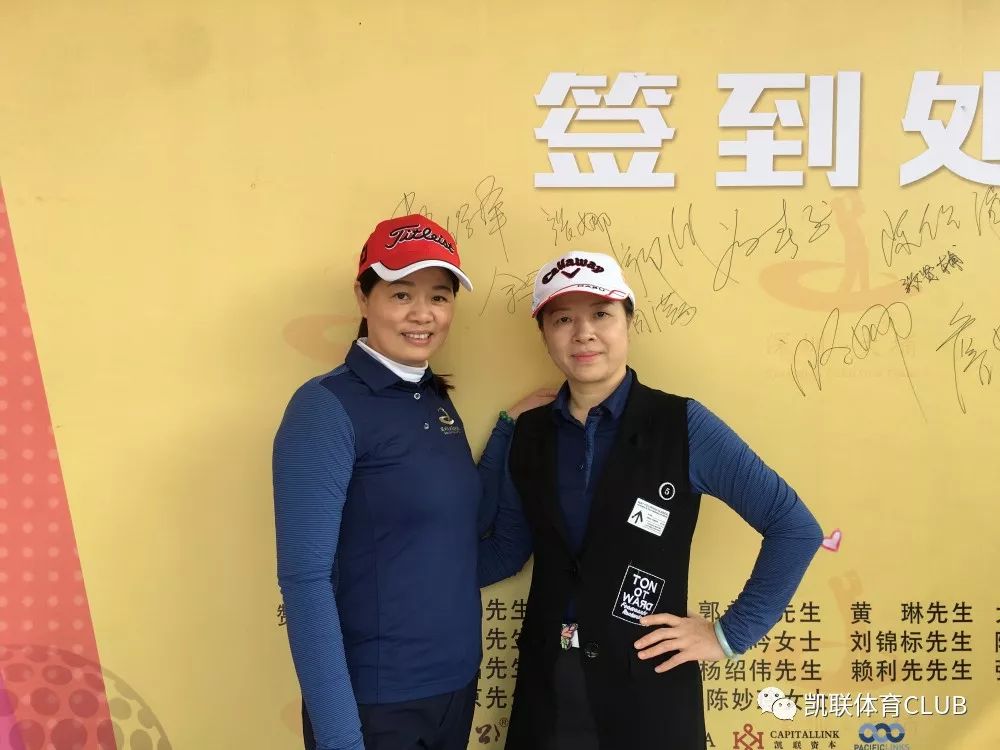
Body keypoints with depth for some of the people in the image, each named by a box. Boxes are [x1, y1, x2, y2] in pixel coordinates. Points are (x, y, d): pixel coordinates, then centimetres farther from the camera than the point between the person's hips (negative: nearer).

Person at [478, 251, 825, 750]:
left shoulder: (682, 426, -11)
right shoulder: (528, 434, 2)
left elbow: (795, 528, -8)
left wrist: (729, 635, -8)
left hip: (648, 688, -3)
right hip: (546, 684, 3)